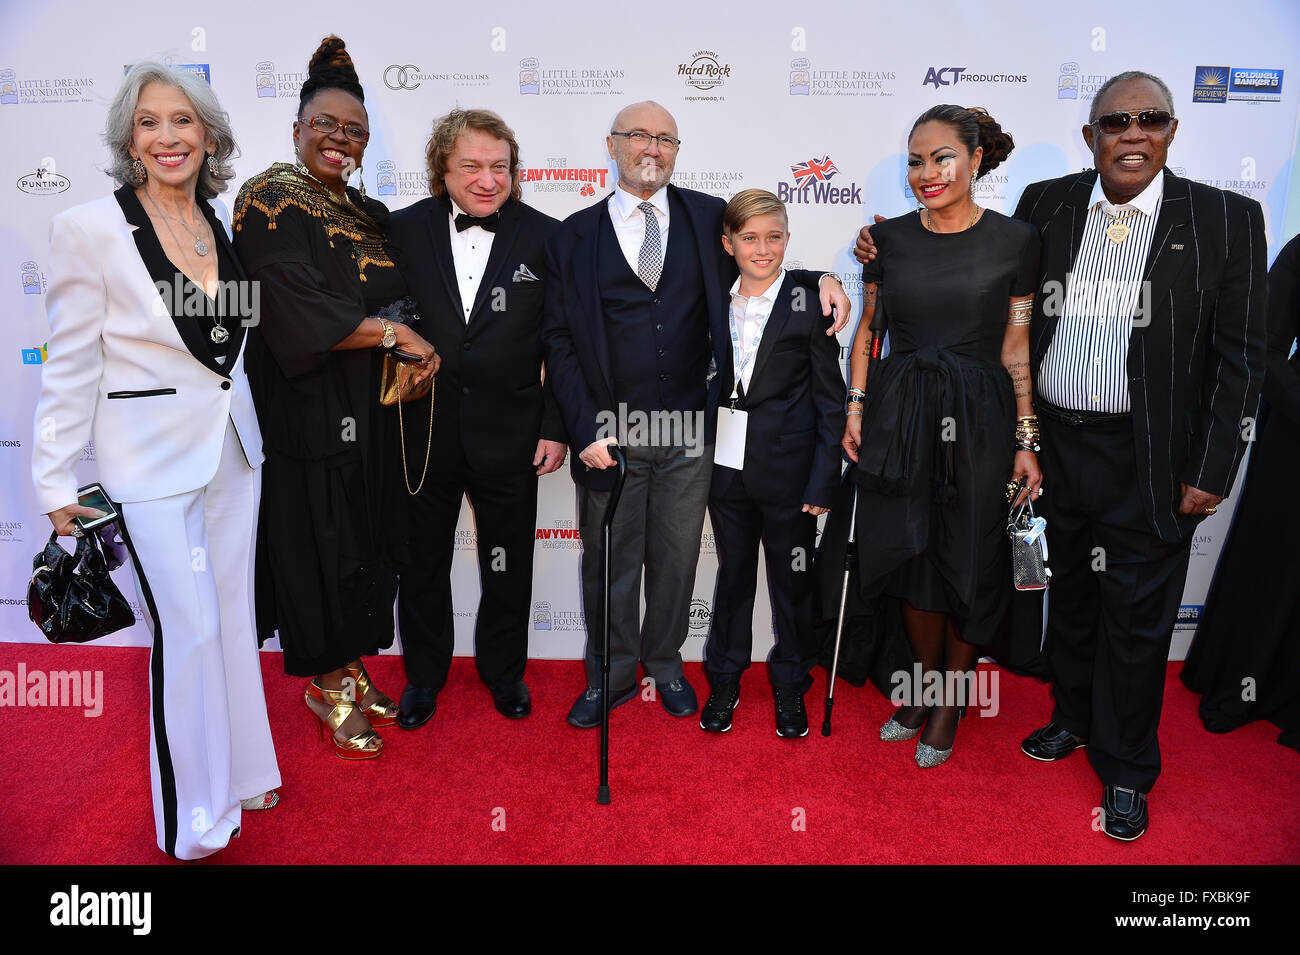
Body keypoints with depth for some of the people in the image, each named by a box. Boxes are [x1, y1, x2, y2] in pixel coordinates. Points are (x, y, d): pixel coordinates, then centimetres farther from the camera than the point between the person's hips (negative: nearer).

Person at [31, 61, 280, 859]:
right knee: (188, 631, 0)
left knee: (235, 615, 15)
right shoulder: (91, 228, -10)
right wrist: (57, 481, -6)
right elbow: (71, 365, -8)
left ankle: (241, 774, 35)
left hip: (233, 448, 6)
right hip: (153, 462, -5)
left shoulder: (225, 223, 6)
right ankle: (196, 816, 21)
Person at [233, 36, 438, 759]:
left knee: (368, 541, 12)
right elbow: (297, 309, -19)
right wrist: (393, 333, -14)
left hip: (371, 410, 7)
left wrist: (418, 350, -5)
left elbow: (398, 299, 15)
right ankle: (330, 687, 20)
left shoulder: (369, 214, 14)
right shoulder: (270, 200, -7)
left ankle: (352, 669, 29)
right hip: (309, 410, -7)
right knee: (320, 542, 2)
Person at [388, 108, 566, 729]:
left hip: (509, 438, 0)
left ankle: (504, 670, 37)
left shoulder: (544, 237, -3)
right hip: (421, 430, 1)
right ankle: (423, 674, 36)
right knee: (422, 562, 15)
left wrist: (556, 428, -4)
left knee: (508, 566, 14)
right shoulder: (404, 231, -1)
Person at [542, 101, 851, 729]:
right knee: (609, 561, 11)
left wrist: (820, 280, -6)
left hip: (689, 431, 1)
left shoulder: (709, 218, 6)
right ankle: (610, 676, 33)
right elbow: (557, 340, 1)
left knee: (676, 558, 14)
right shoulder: (574, 236, 3)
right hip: (609, 431, -1)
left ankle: (665, 664, 37)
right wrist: (582, 429, -9)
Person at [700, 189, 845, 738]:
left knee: (793, 583, 10)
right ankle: (724, 682, 31)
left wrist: (823, 483, -10)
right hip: (727, 467, 3)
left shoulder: (808, 307, -6)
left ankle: (790, 689, 29)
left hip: (789, 473, -3)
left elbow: (831, 404, -5)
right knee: (732, 576, 14)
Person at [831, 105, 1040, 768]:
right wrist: (856, 407, 2)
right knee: (910, 556, 10)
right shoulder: (888, 238, 4)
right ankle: (928, 681, 35)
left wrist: (1026, 442, -2)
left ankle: (953, 699, 30)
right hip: (897, 414, 2)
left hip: (977, 421, -2)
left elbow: (1015, 348, -1)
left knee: (969, 562, 7)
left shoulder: (1014, 241, -3)